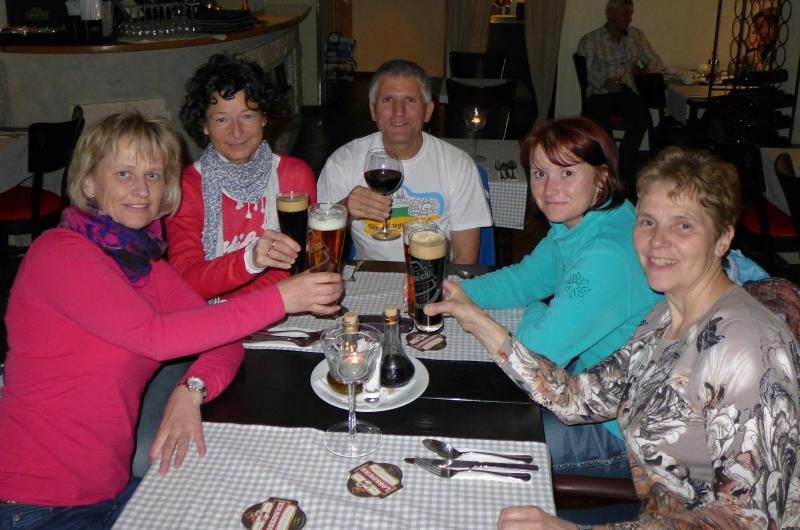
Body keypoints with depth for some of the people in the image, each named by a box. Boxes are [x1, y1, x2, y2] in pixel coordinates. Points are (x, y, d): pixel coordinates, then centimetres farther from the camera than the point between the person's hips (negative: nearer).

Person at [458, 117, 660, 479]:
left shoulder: (608, 259, -31)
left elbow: (537, 353, -29)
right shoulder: (574, 226, -1)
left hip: (622, 432, -9)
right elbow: (525, 278, 10)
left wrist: (534, 313, -7)